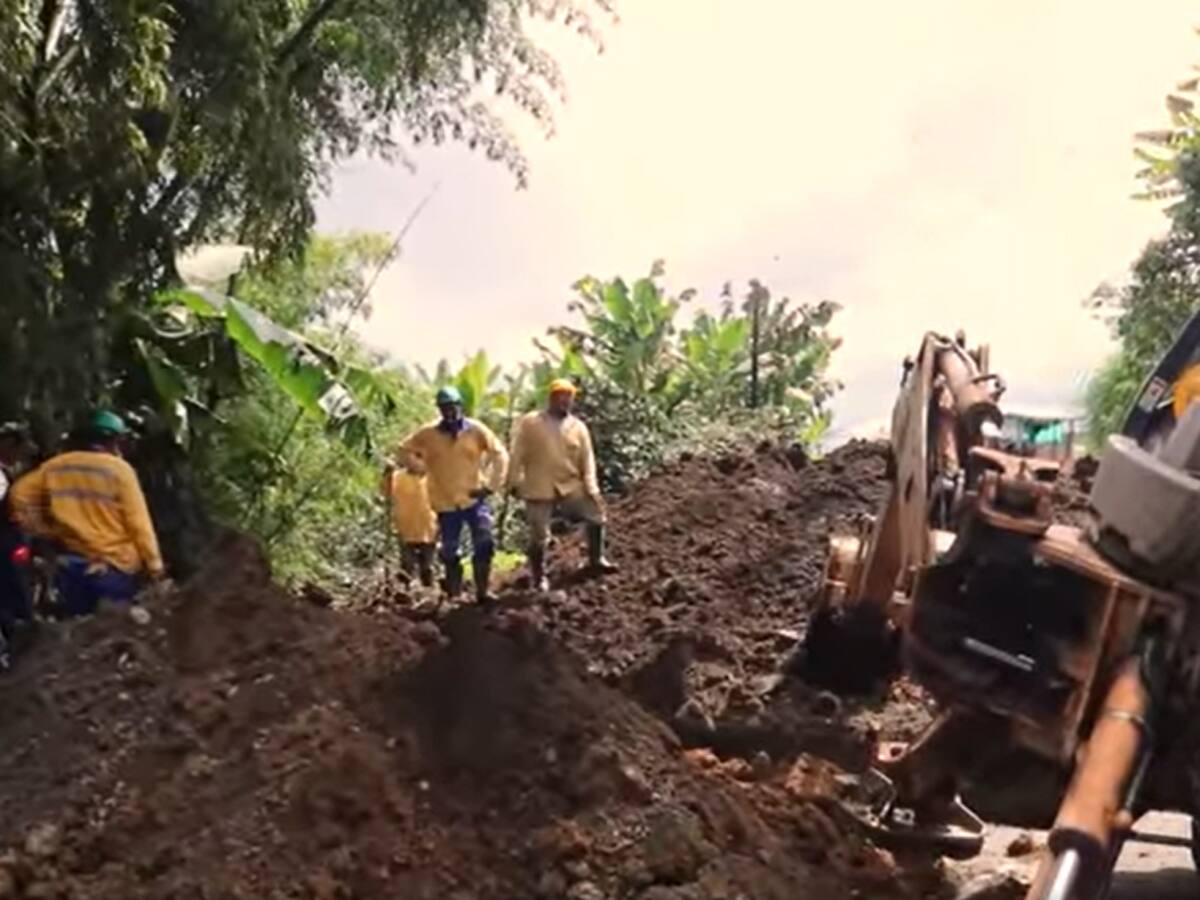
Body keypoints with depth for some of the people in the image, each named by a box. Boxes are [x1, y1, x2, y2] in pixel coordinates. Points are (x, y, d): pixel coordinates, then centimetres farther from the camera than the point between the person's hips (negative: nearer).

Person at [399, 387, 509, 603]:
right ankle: (453, 592, 26)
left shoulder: (476, 430, -5)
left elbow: (500, 454, -1)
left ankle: (483, 590, -3)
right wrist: (423, 468, -3)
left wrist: (492, 485, -6)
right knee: (450, 552, 10)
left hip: (475, 500, -1)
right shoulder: (428, 434, -3)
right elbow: (404, 451, 8)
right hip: (446, 504, 1)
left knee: (485, 544, -12)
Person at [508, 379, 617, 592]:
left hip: (570, 486, 3)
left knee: (596, 512, -3)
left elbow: (587, 459, 2)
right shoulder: (530, 423, -3)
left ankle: (596, 559, 16)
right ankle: (539, 577, 19)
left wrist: (592, 488, -6)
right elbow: (518, 455, -2)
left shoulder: (578, 427, 4)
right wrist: (514, 482, -4)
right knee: (539, 536, 1)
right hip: (539, 488, -3)